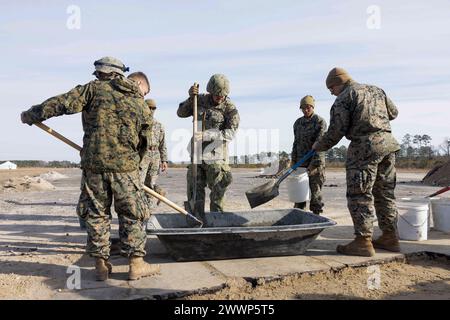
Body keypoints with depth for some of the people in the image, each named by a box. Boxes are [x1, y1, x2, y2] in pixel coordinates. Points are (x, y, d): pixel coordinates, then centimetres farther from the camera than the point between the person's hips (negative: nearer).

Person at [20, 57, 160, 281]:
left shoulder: (95, 88, 6)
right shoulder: (141, 106, 13)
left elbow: (64, 103, -1)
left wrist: (31, 115, 11)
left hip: (93, 163, 0)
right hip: (125, 166, 0)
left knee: (96, 214, 12)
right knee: (132, 216, 10)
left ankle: (101, 265, 19)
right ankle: (136, 264, 13)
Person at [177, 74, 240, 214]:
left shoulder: (230, 108, -8)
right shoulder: (201, 100, 5)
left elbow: (230, 133, -17)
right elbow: (181, 113, 10)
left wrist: (207, 135, -28)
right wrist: (191, 98, -6)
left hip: (215, 156, -4)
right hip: (197, 153, 4)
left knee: (217, 192, 2)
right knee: (195, 190, 8)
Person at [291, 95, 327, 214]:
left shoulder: (320, 122, -7)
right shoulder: (298, 123, 11)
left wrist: (314, 164, -20)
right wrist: (293, 161, 9)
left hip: (316, 162, -5)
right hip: (301, 162, 5)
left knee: (315, 190, -1)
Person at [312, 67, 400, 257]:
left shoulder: (344, 98, -3)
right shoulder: (377, 90, 20)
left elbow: (336, 131, -8)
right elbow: (393, 113, 26)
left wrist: (319, 146, 5)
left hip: (365, 146, -8)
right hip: (387, 142, 8)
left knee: (359, 195, -4)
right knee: (385, 193, 13)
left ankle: (363, 242, -4)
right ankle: (390, 237, 20)